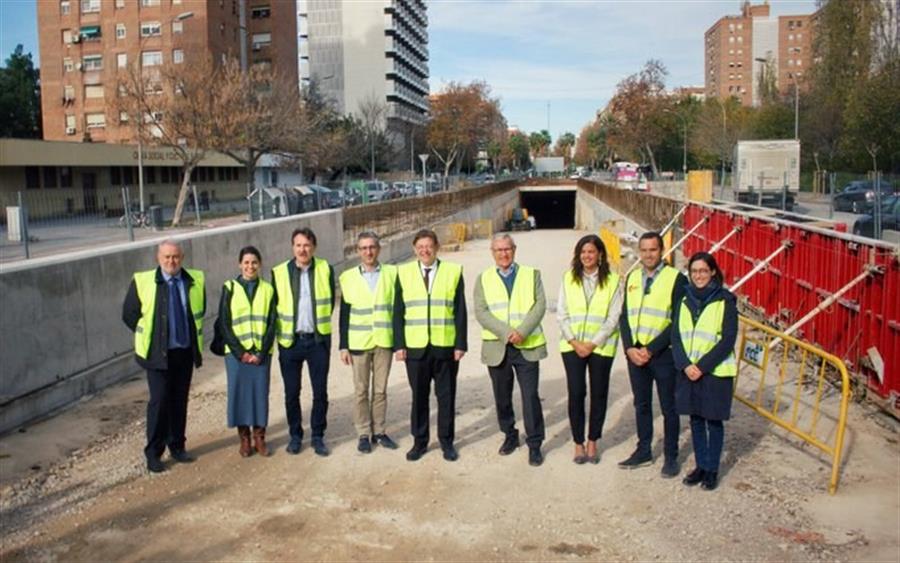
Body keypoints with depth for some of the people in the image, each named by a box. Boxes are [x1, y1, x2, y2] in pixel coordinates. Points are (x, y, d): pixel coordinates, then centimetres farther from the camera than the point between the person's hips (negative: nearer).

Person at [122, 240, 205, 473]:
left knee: (180, 401, 11)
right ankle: (153, 453, 7)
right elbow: (129, 315, 1)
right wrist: (149, 337, 0)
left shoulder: (196, 280, 1)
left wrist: (193, 336, 10)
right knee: (159, 401, -5)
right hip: (157, 353, -3)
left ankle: (177, 447, 24)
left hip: (186, 352, 3)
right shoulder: (142, 282, -8)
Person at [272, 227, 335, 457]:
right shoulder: (279, 272, -2)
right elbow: (274, 305, 8)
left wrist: (320, 323, 10)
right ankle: (295, 435, 24)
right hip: (290, 341, 0)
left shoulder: (326, 270, -1)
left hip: (318, 340, 0)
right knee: (292, 392, 8)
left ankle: (318, 436, 19)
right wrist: (281, 330, 9)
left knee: (320, 392, 4)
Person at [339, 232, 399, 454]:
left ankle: (379, 431, 21)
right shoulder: (349, 277, 0)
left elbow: (397, 308, 4)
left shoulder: (391, 273, 2)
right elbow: (344, 315, 2)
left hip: (384, 341, 1)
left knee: (381, 389, 8)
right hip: (359, 342, -1)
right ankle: (364, 434, 17)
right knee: (361, 390, 6)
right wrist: (343, 346, -1)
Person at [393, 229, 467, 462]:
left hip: (446, 347, 0)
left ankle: (447, 441, 21)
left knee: (446, 396, 8)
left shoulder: (453, 271, 2)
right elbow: (398, 312, 5)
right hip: (415, 347, 1)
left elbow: (460, 311, 1)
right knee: (419, 396, 8)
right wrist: (399, 345, -2)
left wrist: (460, 344, -4)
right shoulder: (404, 273, 5)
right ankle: (419, 441, 20)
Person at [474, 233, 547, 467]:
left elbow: (540, 305, -2)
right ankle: (510, 436, 29)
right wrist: (507, 333, -16)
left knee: (530, 396, -3)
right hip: (497, 347, 1)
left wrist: (522, 332, -16)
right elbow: (481, 313, -3)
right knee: (502, 397, 11)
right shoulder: (483, 279, 8)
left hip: (527, 346, -1)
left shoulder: (532, 274, 8)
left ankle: (534, 444, 7)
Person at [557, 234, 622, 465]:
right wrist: (574, 342, -8)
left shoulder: (612, 281, -1)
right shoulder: (569, 279, 4)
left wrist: (593, 344, -10)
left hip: (601, 346, -1)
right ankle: (578, 443, 10)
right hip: (572, 346, 1)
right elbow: (561, 314, 2)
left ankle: (592, 441, 20)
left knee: (599, 394, 7)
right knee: (576, 394, -1)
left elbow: (613, 318, -4)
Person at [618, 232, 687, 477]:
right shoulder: (632, 278, 9)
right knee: (641, 404, 15)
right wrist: (630, 347, -5)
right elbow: (624, 316, 9)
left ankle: (671, 457, 19)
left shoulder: (676, 278, -8)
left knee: (668, 407, 6)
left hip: (663, 353, -5)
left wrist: (651, 349, -14)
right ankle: (643, 451, 28)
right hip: (635, 353, 5)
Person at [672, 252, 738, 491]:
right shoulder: (685, 300, 7)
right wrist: (685, 364, -10)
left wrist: (703, 366, -16)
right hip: (688, 371, 4)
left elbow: (728, 340, -12)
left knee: (714, 421, 6)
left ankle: (712, 470, 19)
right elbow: (676, 336, 4)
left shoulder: (725, 300, -8)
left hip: (715, 372, -4)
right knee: (696, 420, 12)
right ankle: (700, 466, 26)